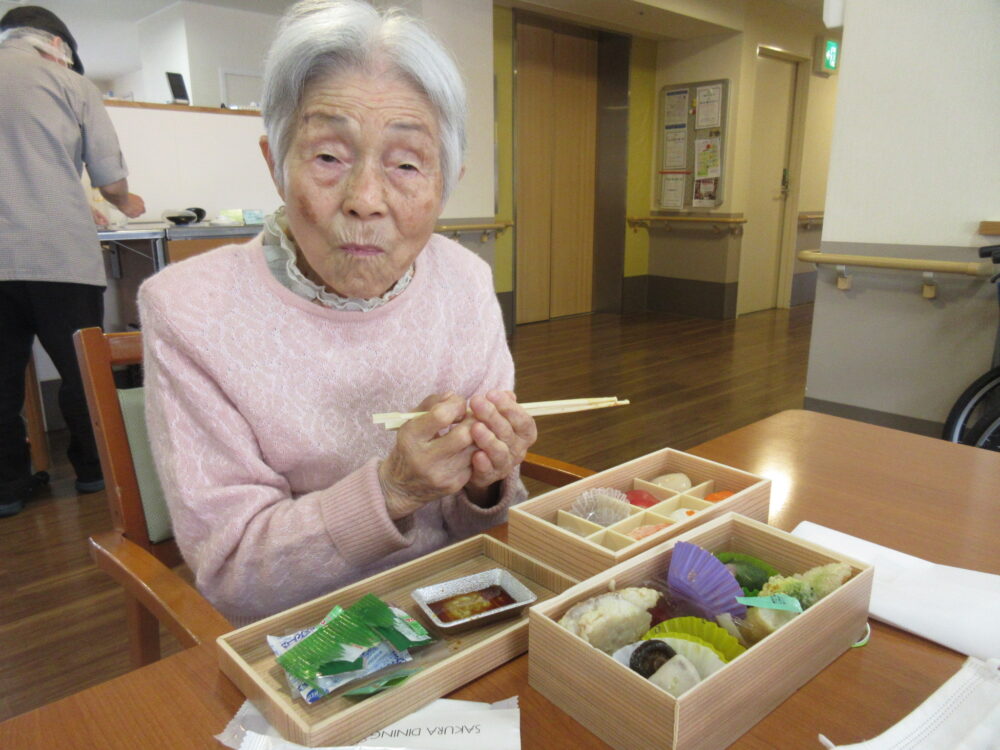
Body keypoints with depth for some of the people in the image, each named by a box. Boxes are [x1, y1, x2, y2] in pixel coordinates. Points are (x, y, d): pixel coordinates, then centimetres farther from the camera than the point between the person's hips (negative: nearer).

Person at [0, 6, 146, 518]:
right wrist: (127, 203, 27)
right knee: (82, 370, 8)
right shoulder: (71, 83, 6)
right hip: (61, 254, -2)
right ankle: (93, 469, 18)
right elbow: (109, 177, 5)